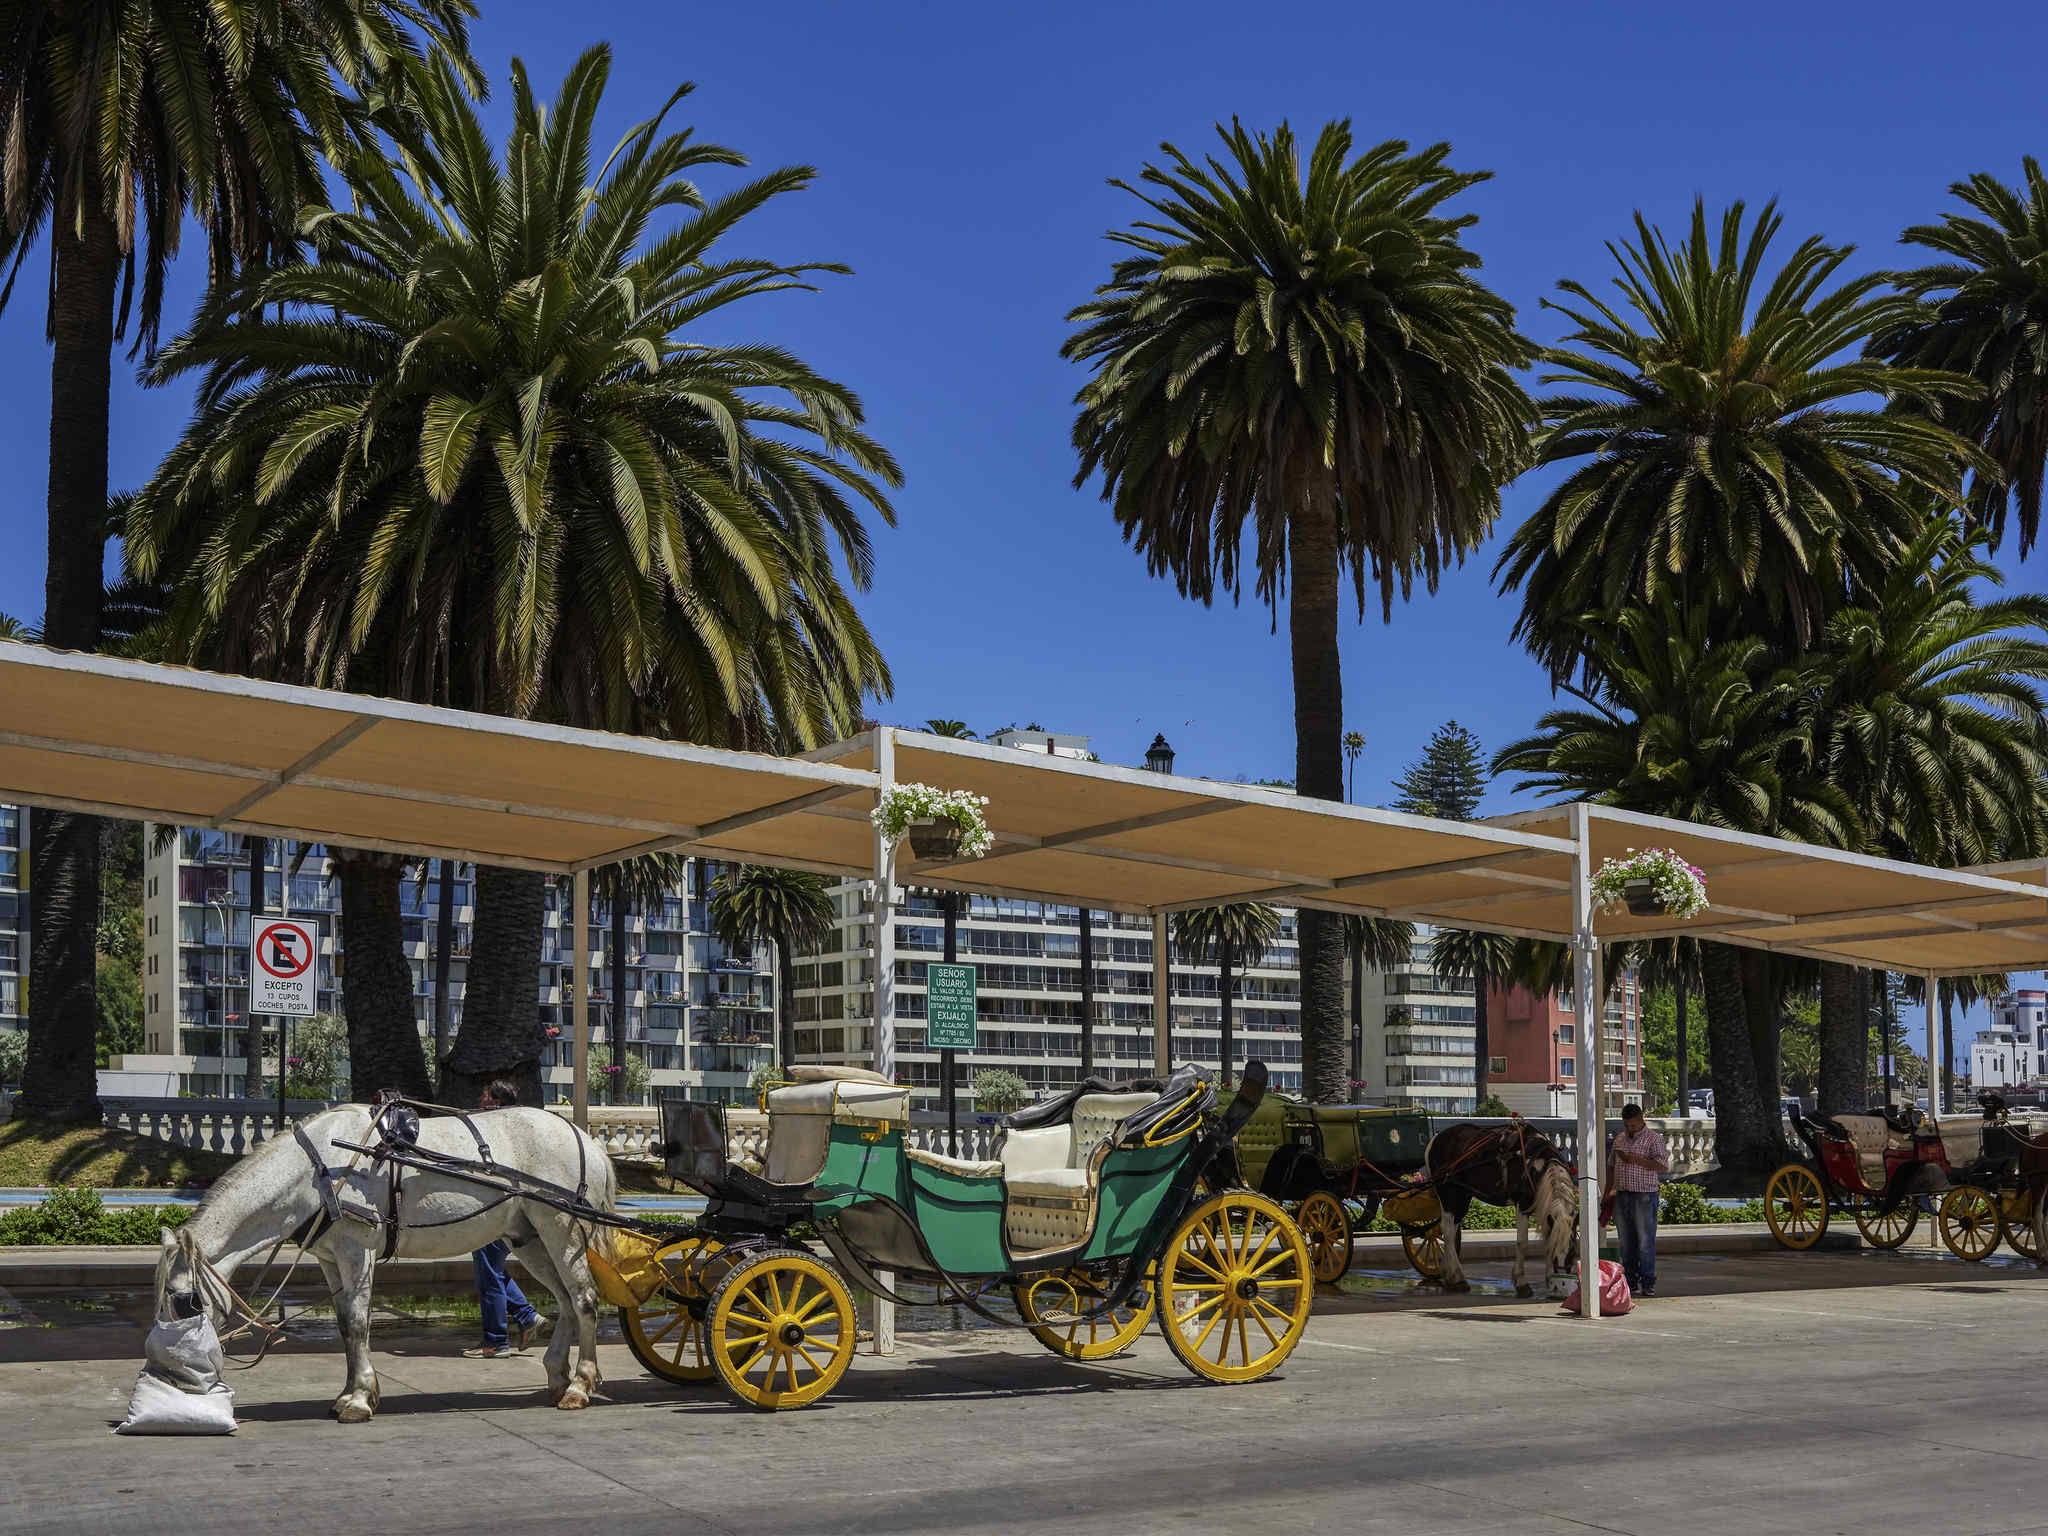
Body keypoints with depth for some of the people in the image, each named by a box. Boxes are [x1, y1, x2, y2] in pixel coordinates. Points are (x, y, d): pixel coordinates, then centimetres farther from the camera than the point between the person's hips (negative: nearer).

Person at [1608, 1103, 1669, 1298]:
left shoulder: (1653, 1139, -3)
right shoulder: (1619, 1140, 16)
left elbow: (1663, 1165, -13)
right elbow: (1611, 1167, 23)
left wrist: (1636, 1159, -17)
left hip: (1644, 1196, -6)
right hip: (1621, 1196, 6)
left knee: (1645, 1242, -5)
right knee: (1626, 1243, 7)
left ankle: (1648, 1283, 0)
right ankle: (1631, 1282, 13)